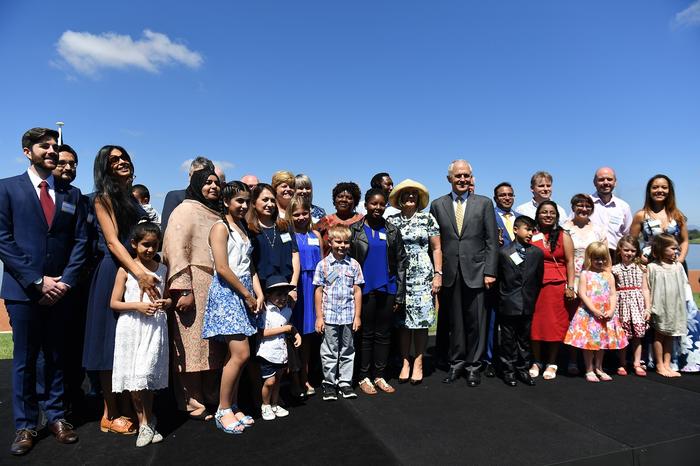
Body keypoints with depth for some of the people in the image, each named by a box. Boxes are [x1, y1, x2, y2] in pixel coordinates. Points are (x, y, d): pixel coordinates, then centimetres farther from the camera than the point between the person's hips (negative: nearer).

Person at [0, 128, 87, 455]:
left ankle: (55, 416, 23)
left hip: (60, 289, 2)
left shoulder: (71, 193, 10)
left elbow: (79, 241, 5)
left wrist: (66, 281, -7)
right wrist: (37, 282, -11)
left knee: (56, 357, 11)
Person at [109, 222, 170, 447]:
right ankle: (145, 422, 19)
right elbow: (114, 303, -1)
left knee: (147, 377, 3)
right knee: (134, 379, 4)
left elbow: (168, 297, 16)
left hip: (155, 327, 1)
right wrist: (138, 306, -15)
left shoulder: (162, 269, 7)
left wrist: (165, 303, -6)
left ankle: (146, 423, 21)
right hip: (132, 328, -1)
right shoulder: (125, 269, -1)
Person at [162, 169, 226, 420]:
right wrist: (184, 290, -20)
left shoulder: (217, 214, 18)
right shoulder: (186, 209, -3)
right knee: (192, 344, -1)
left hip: (217, 287, 7)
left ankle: (210, 396, 23)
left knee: (212, 344, 11)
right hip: (194, 286, -7)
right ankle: (193, 403, 10)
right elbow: (177, 250, -12)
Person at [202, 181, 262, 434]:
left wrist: (258, 293, 4)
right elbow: (223, 268, -14)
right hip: (227, 293, -7)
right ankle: (223, 411, 4)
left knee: (238, 355, 8)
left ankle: (233, 406, 19)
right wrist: (247, 295, -10)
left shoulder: (243, 227, 19)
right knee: (241, 354, -11)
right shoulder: (221, 227, -6)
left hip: (244, 294, 8)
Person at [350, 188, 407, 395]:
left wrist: (400, 295, 0)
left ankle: (379, 376, 21)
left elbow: (401, 262, 5)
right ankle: (364, 377, 17)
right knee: (366, 334, 6)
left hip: (387, 290, 2)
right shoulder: (354, 230, 0)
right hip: (364, 290, -2)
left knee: (384, 335, 9)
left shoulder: (392, 231, 6)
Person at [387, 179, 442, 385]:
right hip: (399, 277, 1)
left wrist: (438, 274, -2)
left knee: (421, 319, 1)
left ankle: (418, 363, 11)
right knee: (402, 319, 3)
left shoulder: (428, 219, 5)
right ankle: (405, 362, 14)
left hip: (423, 276, -1)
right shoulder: (392, 221, 7)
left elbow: (436, 248, 5)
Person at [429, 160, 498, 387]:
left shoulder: (484, 203, 5)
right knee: (454, 321, 8)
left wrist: (490, 271, -5)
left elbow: (491, 241, 2)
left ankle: (473, 365, 20)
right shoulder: (437, 205, 7)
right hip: (449, 273, 1)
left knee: (475, 321, 5)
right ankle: (456, 362, 23)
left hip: (476, 272, -1)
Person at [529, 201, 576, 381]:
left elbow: (570, 262, 2)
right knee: (535, 323, 4)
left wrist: (570, 286, -6)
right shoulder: (532, 236, 7)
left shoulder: (563, 236, 6)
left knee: (555, 323, 3)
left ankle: (552, 363, 15)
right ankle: (536, 362, 16)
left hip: (557, 285, -1)